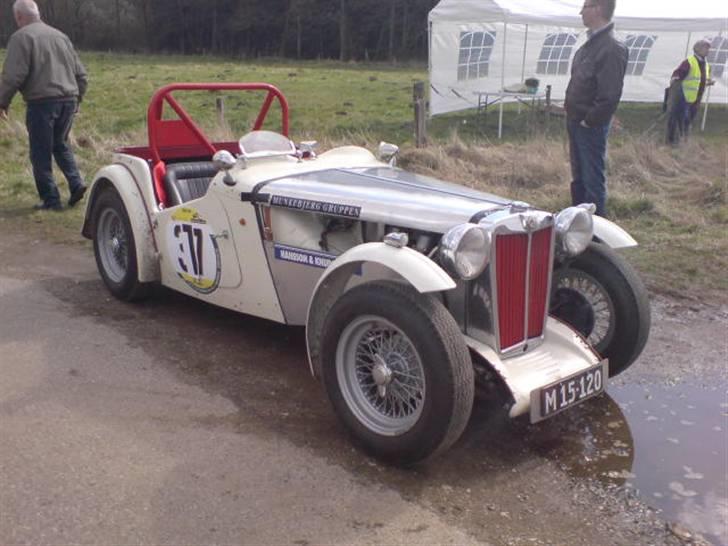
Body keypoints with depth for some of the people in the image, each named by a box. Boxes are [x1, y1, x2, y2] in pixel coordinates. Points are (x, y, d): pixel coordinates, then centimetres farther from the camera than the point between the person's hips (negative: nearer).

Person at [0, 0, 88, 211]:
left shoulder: (21, 37, -4)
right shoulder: (60, 36, 16)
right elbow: (80, 74, 18)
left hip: (42, 101, -6)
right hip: (68, 100, 6)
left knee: (41, 153, 4)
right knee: (60, 144, 23)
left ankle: (51, 199, 4)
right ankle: (76, 183, 5)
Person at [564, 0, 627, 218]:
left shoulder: (612, 48, -19)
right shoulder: (591, 43, 10)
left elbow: (610, 96, -23)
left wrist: (589, 120, -17)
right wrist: (571, 112, 11)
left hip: (591, 126, -9)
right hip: (575, 121, 9)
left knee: (593, 179, -1)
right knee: (578, 176, 19)